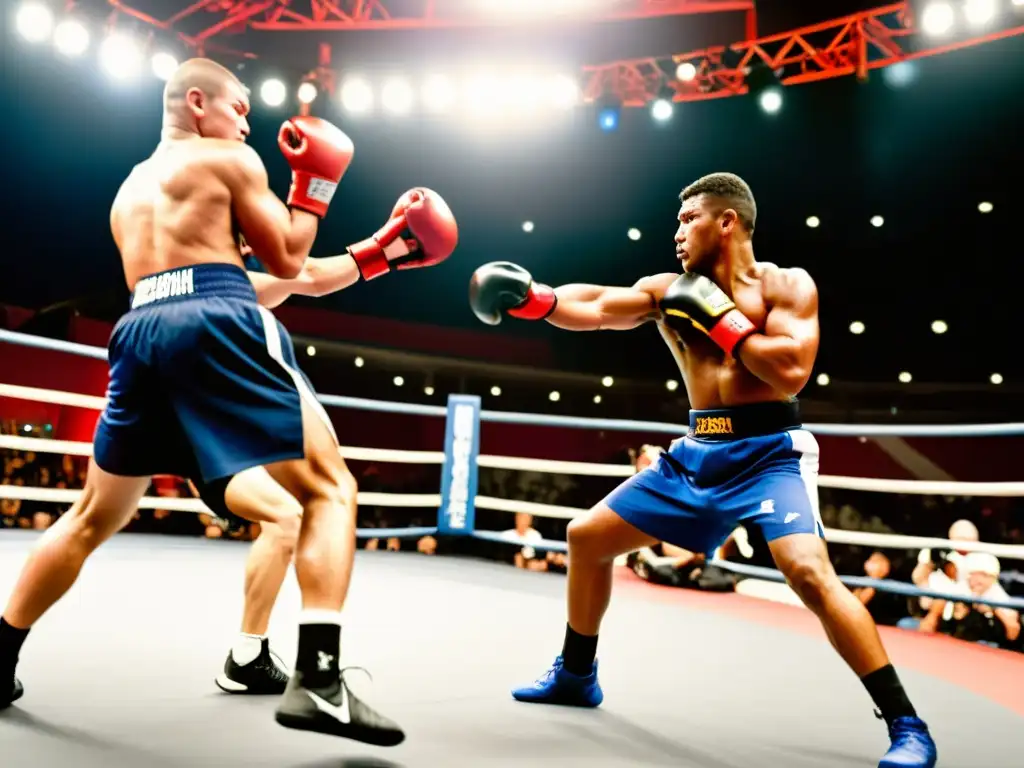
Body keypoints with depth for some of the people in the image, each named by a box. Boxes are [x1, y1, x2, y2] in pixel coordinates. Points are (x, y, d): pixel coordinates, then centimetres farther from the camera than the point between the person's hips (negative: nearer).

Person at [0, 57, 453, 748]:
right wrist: (314, 185, 22)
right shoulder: (230, 160, 10)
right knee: (330, 489, -4)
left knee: (92, 518, 22)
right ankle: (318, 680, -16)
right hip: (218, 328, -7)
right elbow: (287, 260, 9)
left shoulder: (128, 190, 31)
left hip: (140, 334, 7)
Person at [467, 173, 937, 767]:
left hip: (769, 453, -5)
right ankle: (576, 675, 27)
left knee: (810, 572, -28)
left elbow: (792, 372, -19)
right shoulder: (670, 290, 9)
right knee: (586, 537, 8)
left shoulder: (787, 285, -5)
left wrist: (720, 319, -15)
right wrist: (531, 297, -15)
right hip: (696, 454, 6)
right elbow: (595, 308, -1)